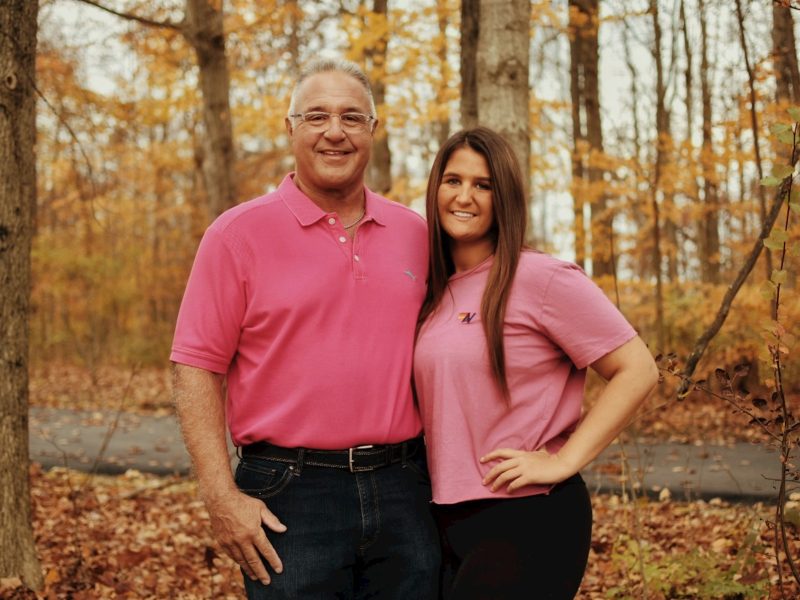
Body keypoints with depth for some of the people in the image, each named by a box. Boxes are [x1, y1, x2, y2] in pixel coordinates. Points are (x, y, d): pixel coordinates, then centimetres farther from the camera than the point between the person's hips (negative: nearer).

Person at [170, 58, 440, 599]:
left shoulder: (415, 233, 8)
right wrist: (222, 497, -11)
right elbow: (197, 369, -5)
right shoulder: (239, 234, -3)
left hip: (404, 488, 4)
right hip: (290, 495, -3)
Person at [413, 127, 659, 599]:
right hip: (449, 522, 6)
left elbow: (637, 371, -14)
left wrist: (563, 462, -17)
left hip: (528, 522, -6)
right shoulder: (435, 292, 8)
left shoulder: (542, 278, -11)